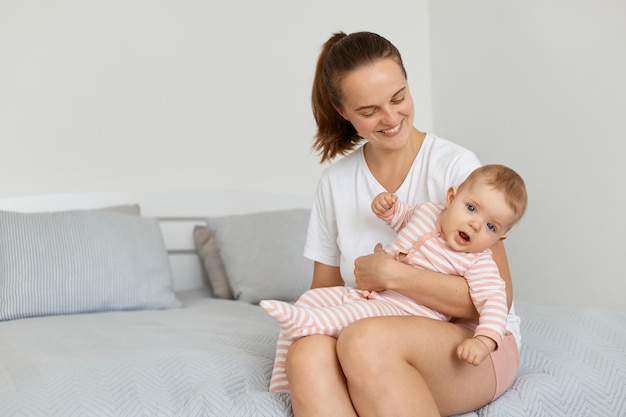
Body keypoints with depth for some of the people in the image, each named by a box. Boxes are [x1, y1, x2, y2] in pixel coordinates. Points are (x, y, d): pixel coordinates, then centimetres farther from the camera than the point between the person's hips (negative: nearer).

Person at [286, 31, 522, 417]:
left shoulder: (456, 166, -7)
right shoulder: (335, 182, 7)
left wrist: (391, 274, -16)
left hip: (477, 341, -3)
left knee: (366, 341, -37)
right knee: (308, 353, -33)